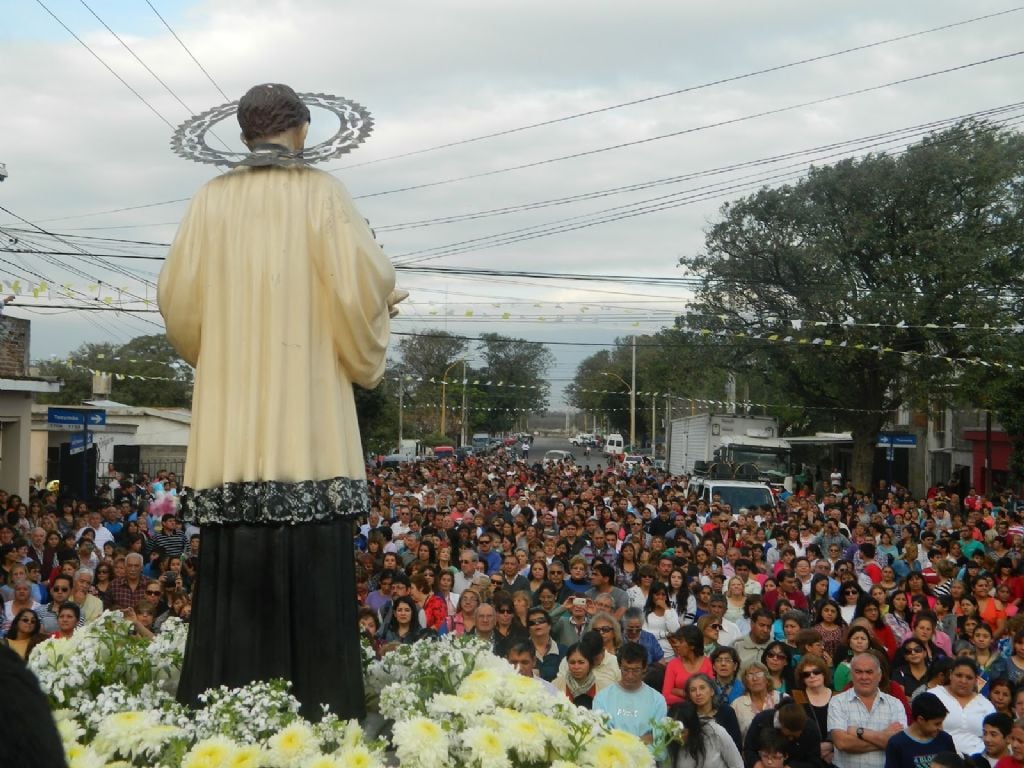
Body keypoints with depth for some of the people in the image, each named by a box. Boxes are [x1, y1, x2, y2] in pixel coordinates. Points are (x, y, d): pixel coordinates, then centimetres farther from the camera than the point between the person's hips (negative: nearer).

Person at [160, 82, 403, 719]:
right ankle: (320, 710, 0)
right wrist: (385, 293, 14)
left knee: (236, 566, 4)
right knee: (313, 565, -1)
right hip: (307, 413, -3)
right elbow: (362, 284, -8)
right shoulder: (322, 193, 1)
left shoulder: (213, 199, 9)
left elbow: (179, 296, 8)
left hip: (232, 419, 3)